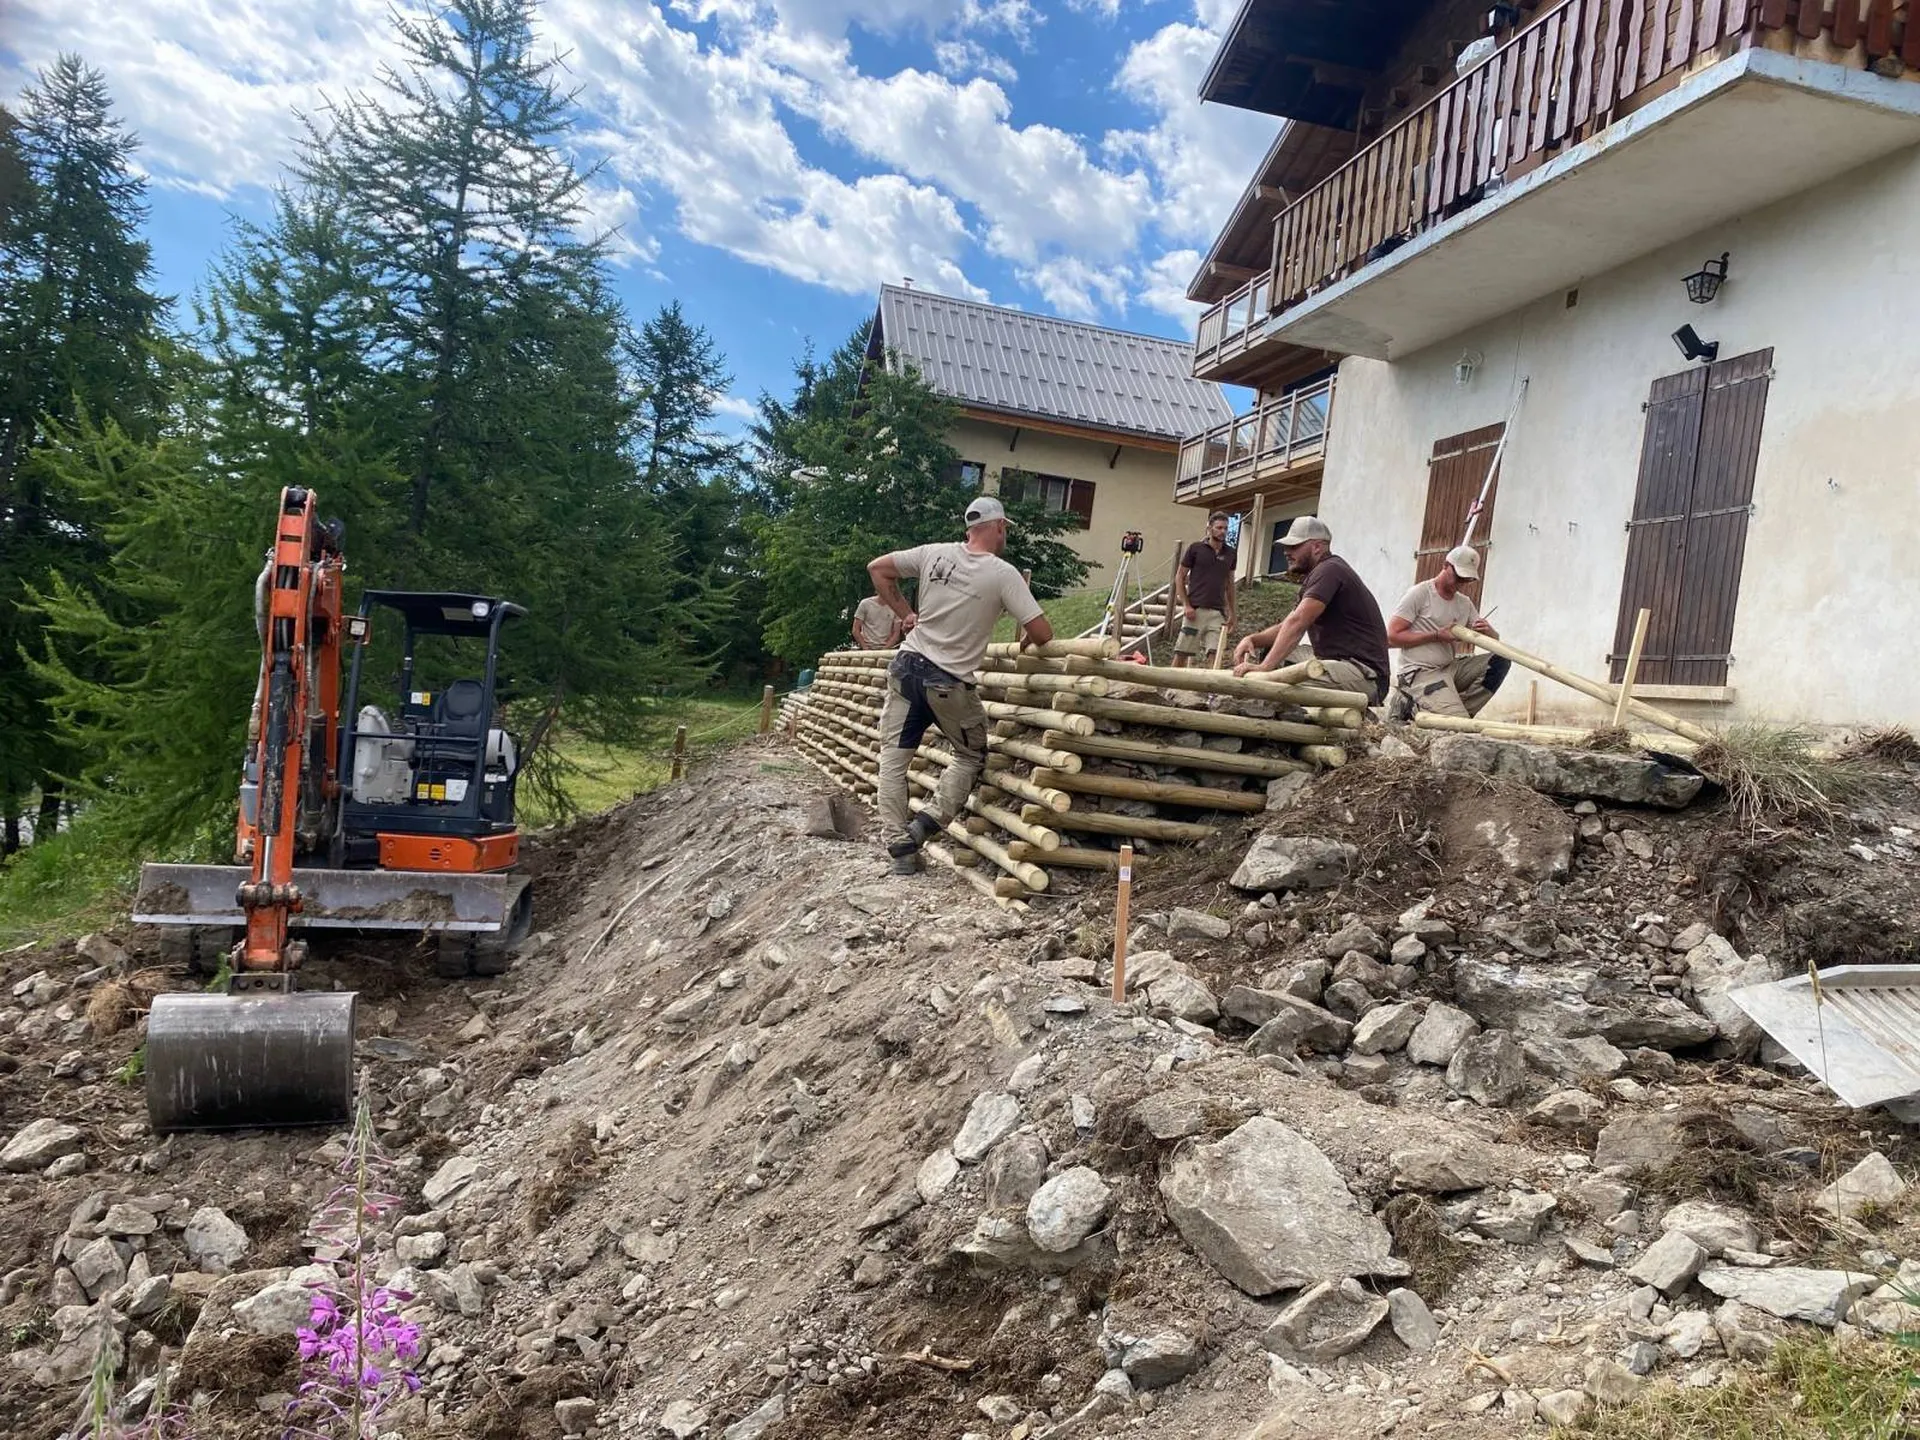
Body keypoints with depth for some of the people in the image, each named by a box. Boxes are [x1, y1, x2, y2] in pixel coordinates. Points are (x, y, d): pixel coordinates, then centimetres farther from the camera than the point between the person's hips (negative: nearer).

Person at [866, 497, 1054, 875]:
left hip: (907, 667, 4)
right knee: (971, 756, 18)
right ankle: (929, 823, 3)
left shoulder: (934, 554, 2)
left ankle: (900, 847, 8)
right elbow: (1042, 633, -11)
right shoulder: (1003, 573, -10)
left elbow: (877, 568, 10)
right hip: (949, 684, -3)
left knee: (893, 757, 12)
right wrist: (1027, 640, 12)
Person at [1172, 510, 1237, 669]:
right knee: (1182, 653, -2)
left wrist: (1232, 613, 15)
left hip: (1217, 612, 3)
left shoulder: (1231, 553, 11)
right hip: (1195, 610, -3)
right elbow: (1179, 577, 3)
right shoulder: (1196, 548, 1)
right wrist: (1186, 605, -7)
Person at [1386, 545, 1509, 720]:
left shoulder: (1465, 603, 16)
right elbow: (1392, 636, -11)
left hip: (1451, 668, 8)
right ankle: (1412, 707, 0)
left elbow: (1495, 639, 13)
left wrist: (1488, 631, -13)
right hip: (1422, 673, -8)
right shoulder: (1420, 593, -4)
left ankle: (1457, 711, -7)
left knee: (1500, 660, -9)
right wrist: (1436, 636, -16)